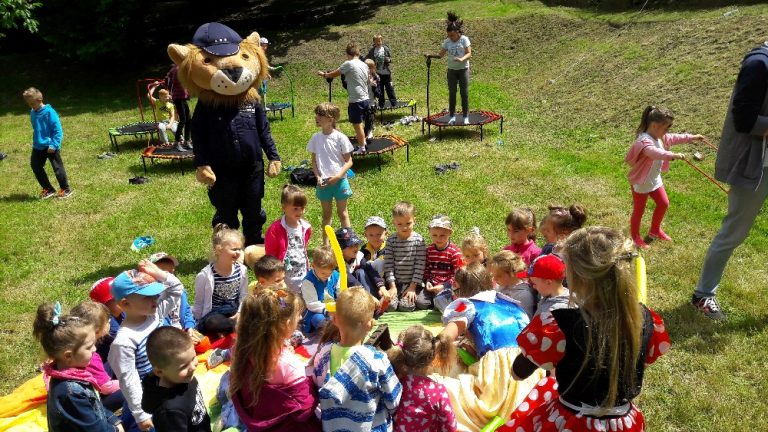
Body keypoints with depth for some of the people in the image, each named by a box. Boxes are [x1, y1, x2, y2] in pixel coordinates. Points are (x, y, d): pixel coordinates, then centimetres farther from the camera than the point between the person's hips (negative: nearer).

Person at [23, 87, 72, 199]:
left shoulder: (49, 112, -17)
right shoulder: (33, 112, 5)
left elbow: (58, 130, -17)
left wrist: (53, 145, -21)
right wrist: (35, 141, 16)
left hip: (50, 146, -8)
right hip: (38, 146, 8)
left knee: (58, 168, 1)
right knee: (35, 166, 10)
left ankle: (66, 190, 15)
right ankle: (48, 189, 21)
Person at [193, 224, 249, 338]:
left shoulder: (242, 270, -2)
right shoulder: (205, 275, -12)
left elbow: (243, 297, 5)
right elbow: (199, 303, -4)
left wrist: (239, 315, -9)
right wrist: (203, 323, -9)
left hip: (234, 315, 4)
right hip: (212, 317, -3)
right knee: (213, 323, -37)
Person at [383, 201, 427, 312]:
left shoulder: (419, 240, -5)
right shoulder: (391, 240, -1)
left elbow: (420, 265, -7)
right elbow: (388, 264, -3)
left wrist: (413, 286, -11)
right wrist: (392, 286, -10)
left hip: (412, 283, -1)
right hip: (395, 283, 1)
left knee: (405, 306, -20)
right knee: (390, 305, -18)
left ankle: (411, 296, 11)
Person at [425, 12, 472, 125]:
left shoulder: (464, 39, -7)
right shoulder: (447, 41, 3)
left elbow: (469, 53, -12)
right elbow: (440, 55, 5)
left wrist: (462, 59, -32)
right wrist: (431, 55, -13)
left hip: (463, 69, -3)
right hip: (452, 70, 3)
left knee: (464, 93, -1)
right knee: (452, 93, 3)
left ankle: (466, 117, 6)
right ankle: (452, 116, 11)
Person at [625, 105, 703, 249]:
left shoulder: (660, 137, 0)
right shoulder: (644, 140, -31)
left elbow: (674, 138, 19)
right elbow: (655, 152, -51)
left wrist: (691, 137, 20)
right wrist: (672, 155, -61)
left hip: (655, 180, 9)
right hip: (641, 183, -9)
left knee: (663, 203, 19)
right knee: (639, 210, 7)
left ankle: (655, 231, 39)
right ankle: (635, 237, 26)